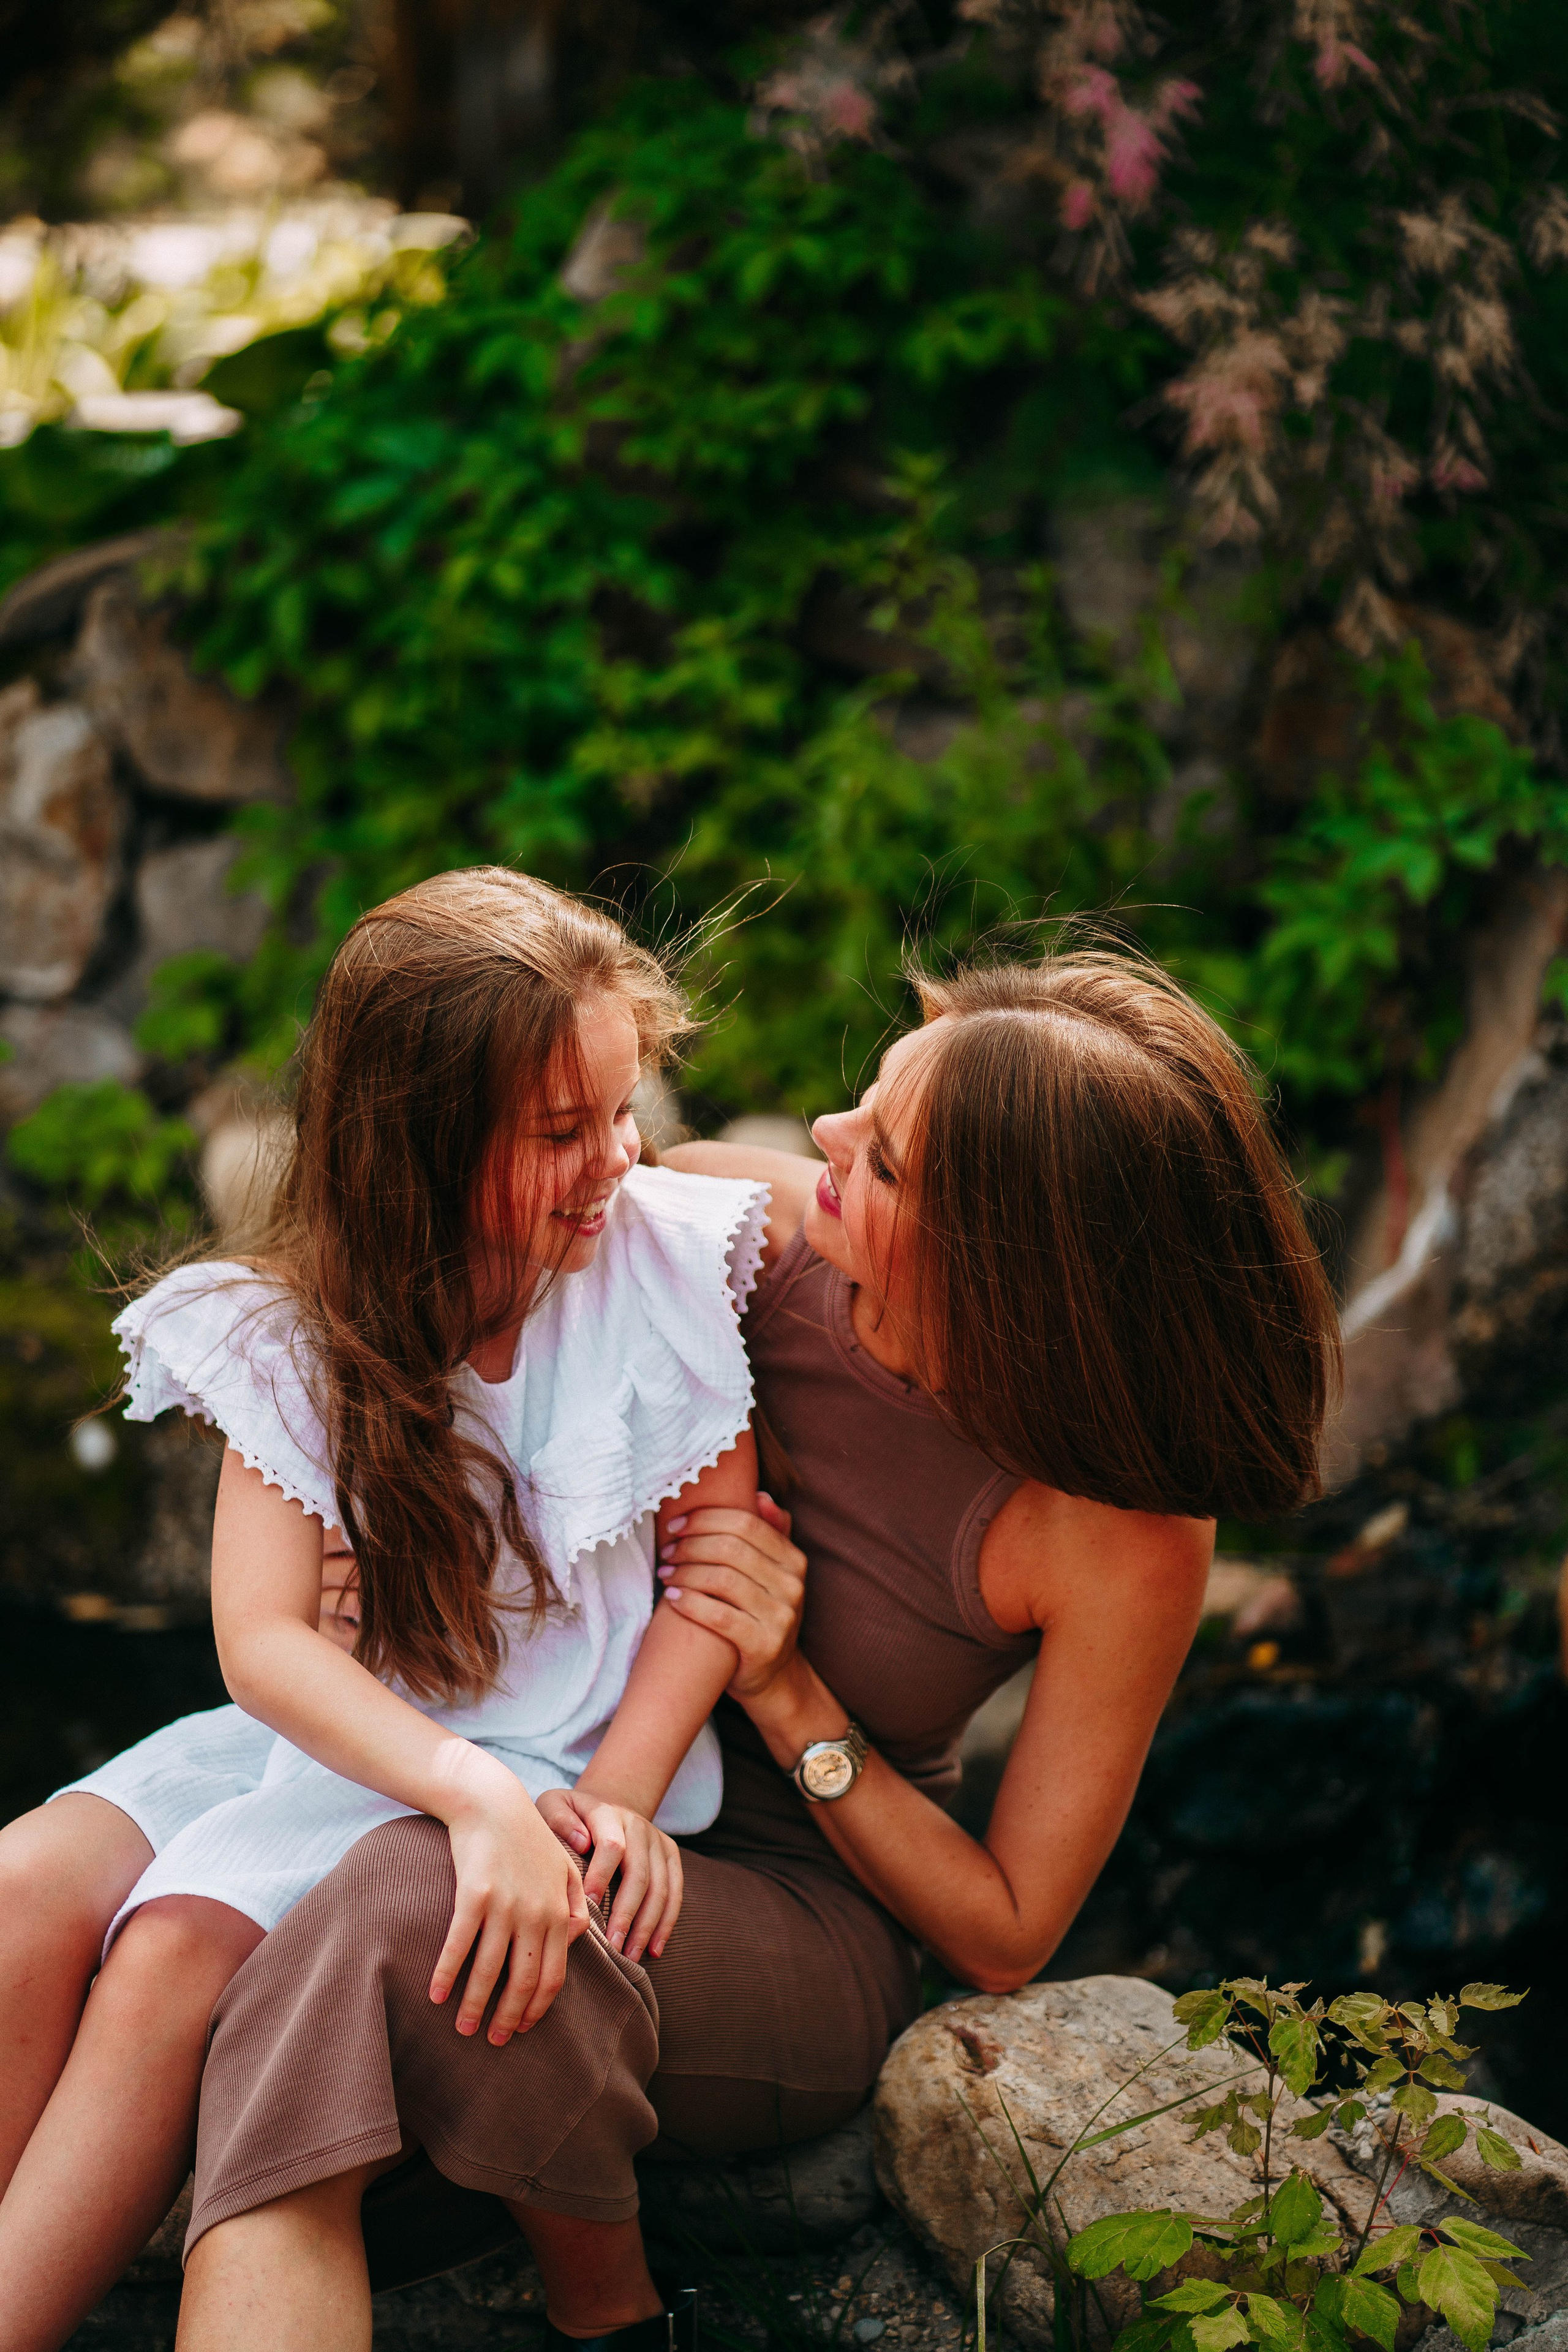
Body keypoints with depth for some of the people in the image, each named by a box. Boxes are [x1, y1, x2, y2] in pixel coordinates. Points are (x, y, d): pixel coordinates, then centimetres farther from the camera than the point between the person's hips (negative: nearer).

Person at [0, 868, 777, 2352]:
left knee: (179, 1944, -24)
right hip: (362, 1725, 4)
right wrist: (478, 1794, -31)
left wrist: (614, 1797, -19)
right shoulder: (308, 1329, -5)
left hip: (570, 1753, -4)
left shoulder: (669, 1253, -9)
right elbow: (261, 1638, -15)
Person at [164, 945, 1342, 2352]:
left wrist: (791, 1698, -21)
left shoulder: (1126, 1537, -20)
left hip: (814, 1930, -3)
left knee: (415, 1909, -35)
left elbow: (1002, 1940, -9)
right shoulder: (750, 1222, -12)